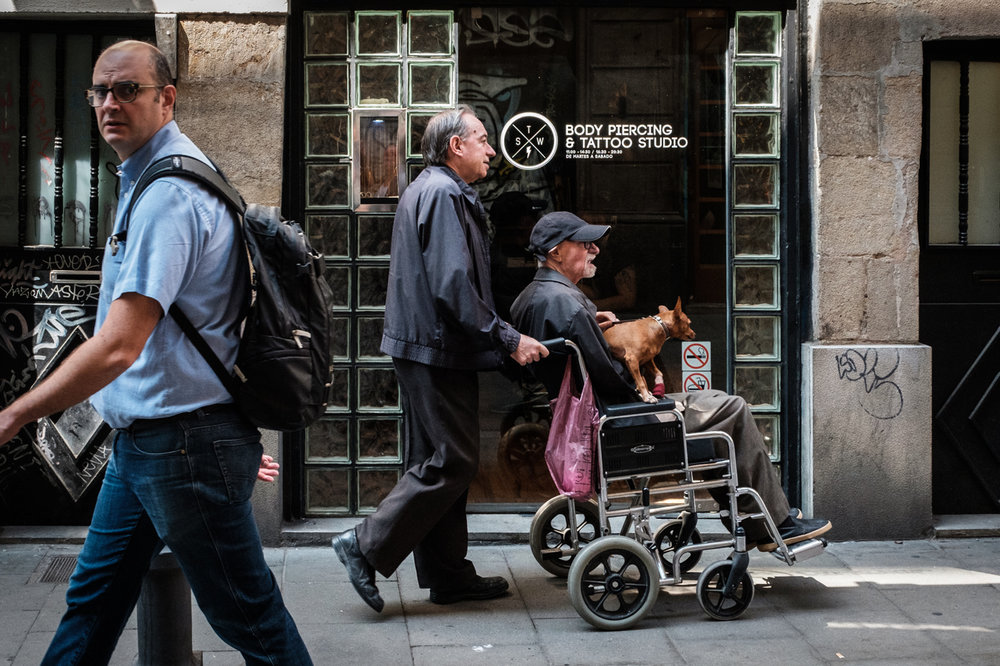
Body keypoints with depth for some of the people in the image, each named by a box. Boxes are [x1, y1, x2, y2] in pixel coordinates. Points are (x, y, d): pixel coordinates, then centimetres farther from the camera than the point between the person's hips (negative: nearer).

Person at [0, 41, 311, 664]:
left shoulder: (169, 195, -21)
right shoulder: (151, 180, 14)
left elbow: (118, 346, -28)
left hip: (183, 446, -10)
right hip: (138, 441, 10)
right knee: (92, 600, 19)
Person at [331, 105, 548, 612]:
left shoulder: (426, 189, 20)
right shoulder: (444, 194, -14)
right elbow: (454, 285, -23)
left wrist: (499, 335, 23)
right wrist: (508, 339, -19)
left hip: (420, 346, 11)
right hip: (439, 349, -11)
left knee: (436, 460, 12)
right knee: (452, 461, -6)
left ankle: (447, 574, 20)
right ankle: (367, 546, -1)